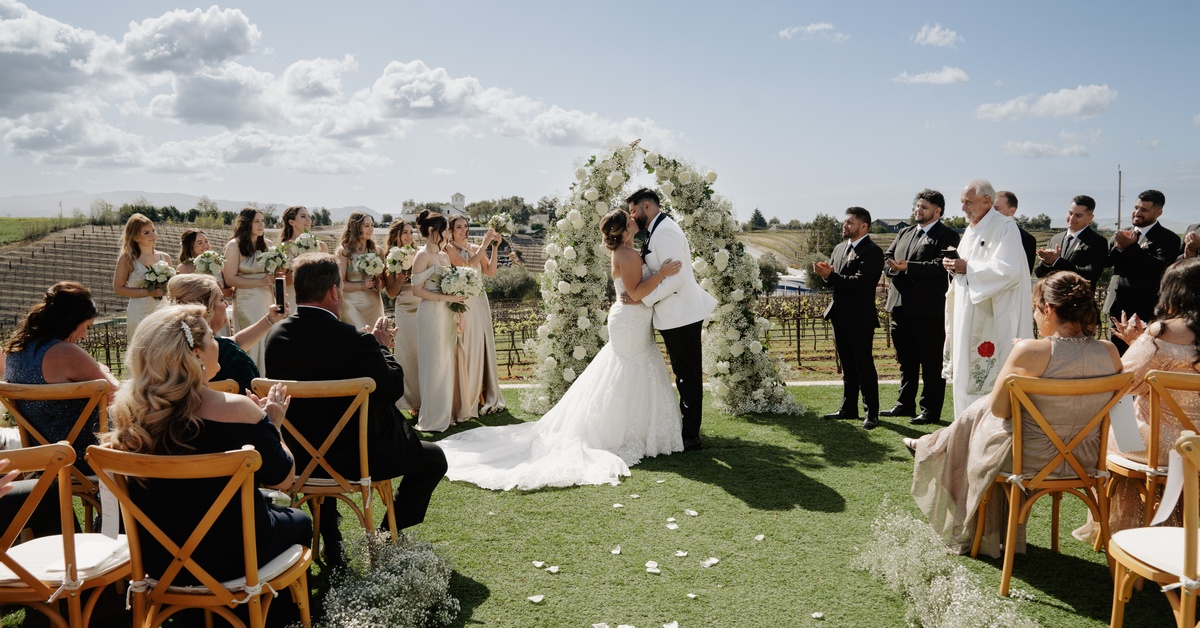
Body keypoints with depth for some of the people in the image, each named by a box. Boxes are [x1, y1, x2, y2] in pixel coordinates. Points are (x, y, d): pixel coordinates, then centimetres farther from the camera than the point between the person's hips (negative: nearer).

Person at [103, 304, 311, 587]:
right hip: (229, 557, -5)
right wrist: (272, 425, 3)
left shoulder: (131, 411, -9)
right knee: (299, 520, 26)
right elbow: (282, 479, -12)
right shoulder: (235, 409, -25)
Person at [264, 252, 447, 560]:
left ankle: (330, 542, 43)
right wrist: (383, 348, 2)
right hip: (356, 457, -6)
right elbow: (394, 388, -14)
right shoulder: (354, 340, -25)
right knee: (433, 458, 16)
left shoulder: (276, 336, -6)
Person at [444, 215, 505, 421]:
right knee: (466, 350, -5)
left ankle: (486, 398, 16)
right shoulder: (449, 249, -2)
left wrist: (494, 248, -4)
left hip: (480, 302, 5)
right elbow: (467, 265, -17)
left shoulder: (476, 249, 14)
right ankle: (465, 402, 0)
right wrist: (484, 245, -15)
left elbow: (491, 272, 4)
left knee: (483, 348, 7)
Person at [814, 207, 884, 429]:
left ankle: (872, 413, 5)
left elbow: (860, 282, -22)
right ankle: (848, 408, 24)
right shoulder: (839, 249, 14)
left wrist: (831, 275, -23)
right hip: (840, 316, 8)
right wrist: (825, 273, -8)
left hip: (860, 319, -8)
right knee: (847, 367, 15)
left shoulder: (872, 251, -12)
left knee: (864, 366, -2)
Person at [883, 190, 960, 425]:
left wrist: (908, 267, -21)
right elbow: (888, 256, 18)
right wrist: (893, 266, -5)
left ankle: (931, 410, 10)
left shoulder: (946, 236, -7)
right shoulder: (905, 232, 18)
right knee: (906, 361, 17)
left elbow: (940, 265, -20)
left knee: (931, 363, 2)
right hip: (900, 307, 8)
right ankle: (905, 404, 28)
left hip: (928, 310, -8)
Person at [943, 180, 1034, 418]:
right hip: (968, 317, 9)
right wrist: (955, 266, 1)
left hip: (993, 321, -9)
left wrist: (967, 268, -18)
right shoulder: (972, 229, 17)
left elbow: (1008, 271, -21)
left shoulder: (1005, 228, -10)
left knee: (991, 377, -6)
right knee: (966, 371, 10)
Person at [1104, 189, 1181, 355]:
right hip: (1117, 307, 6)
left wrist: (1131, 247, -20)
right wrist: (1118, 248, -12)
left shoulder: (1168, 238, -4)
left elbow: (1161, 267, -19)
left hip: (1145, 310, -5)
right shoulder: (1123, 235, 14)